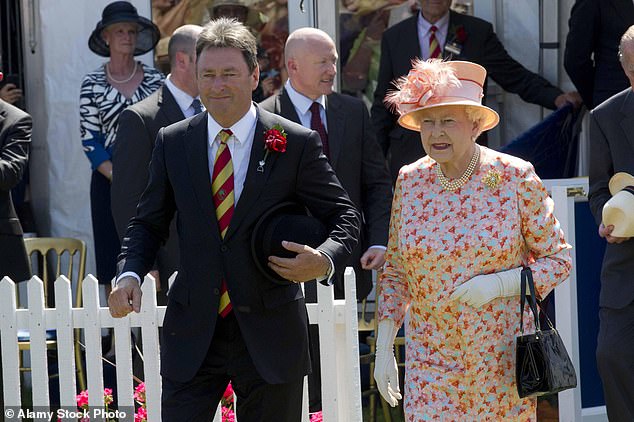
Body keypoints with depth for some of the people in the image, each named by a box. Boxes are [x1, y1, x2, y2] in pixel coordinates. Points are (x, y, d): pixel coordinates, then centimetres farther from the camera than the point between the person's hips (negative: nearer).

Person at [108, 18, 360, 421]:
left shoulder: (297, 143, -4)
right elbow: (149, 222, 11)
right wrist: (129, 274, -8)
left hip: (270, 333, -1)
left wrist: (325, 260, -20)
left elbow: (344, 216, 1)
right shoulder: (172, 143, 5)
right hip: (192, 334, 2)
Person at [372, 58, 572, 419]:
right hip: (430, 359, 2)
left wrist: (498, 284, -16)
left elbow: (559, 258, -1)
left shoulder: (515, 177, -6)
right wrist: (384, 348, 4)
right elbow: (395, 272, 11)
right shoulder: (410, 181, 2)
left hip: (502, 359, -1)